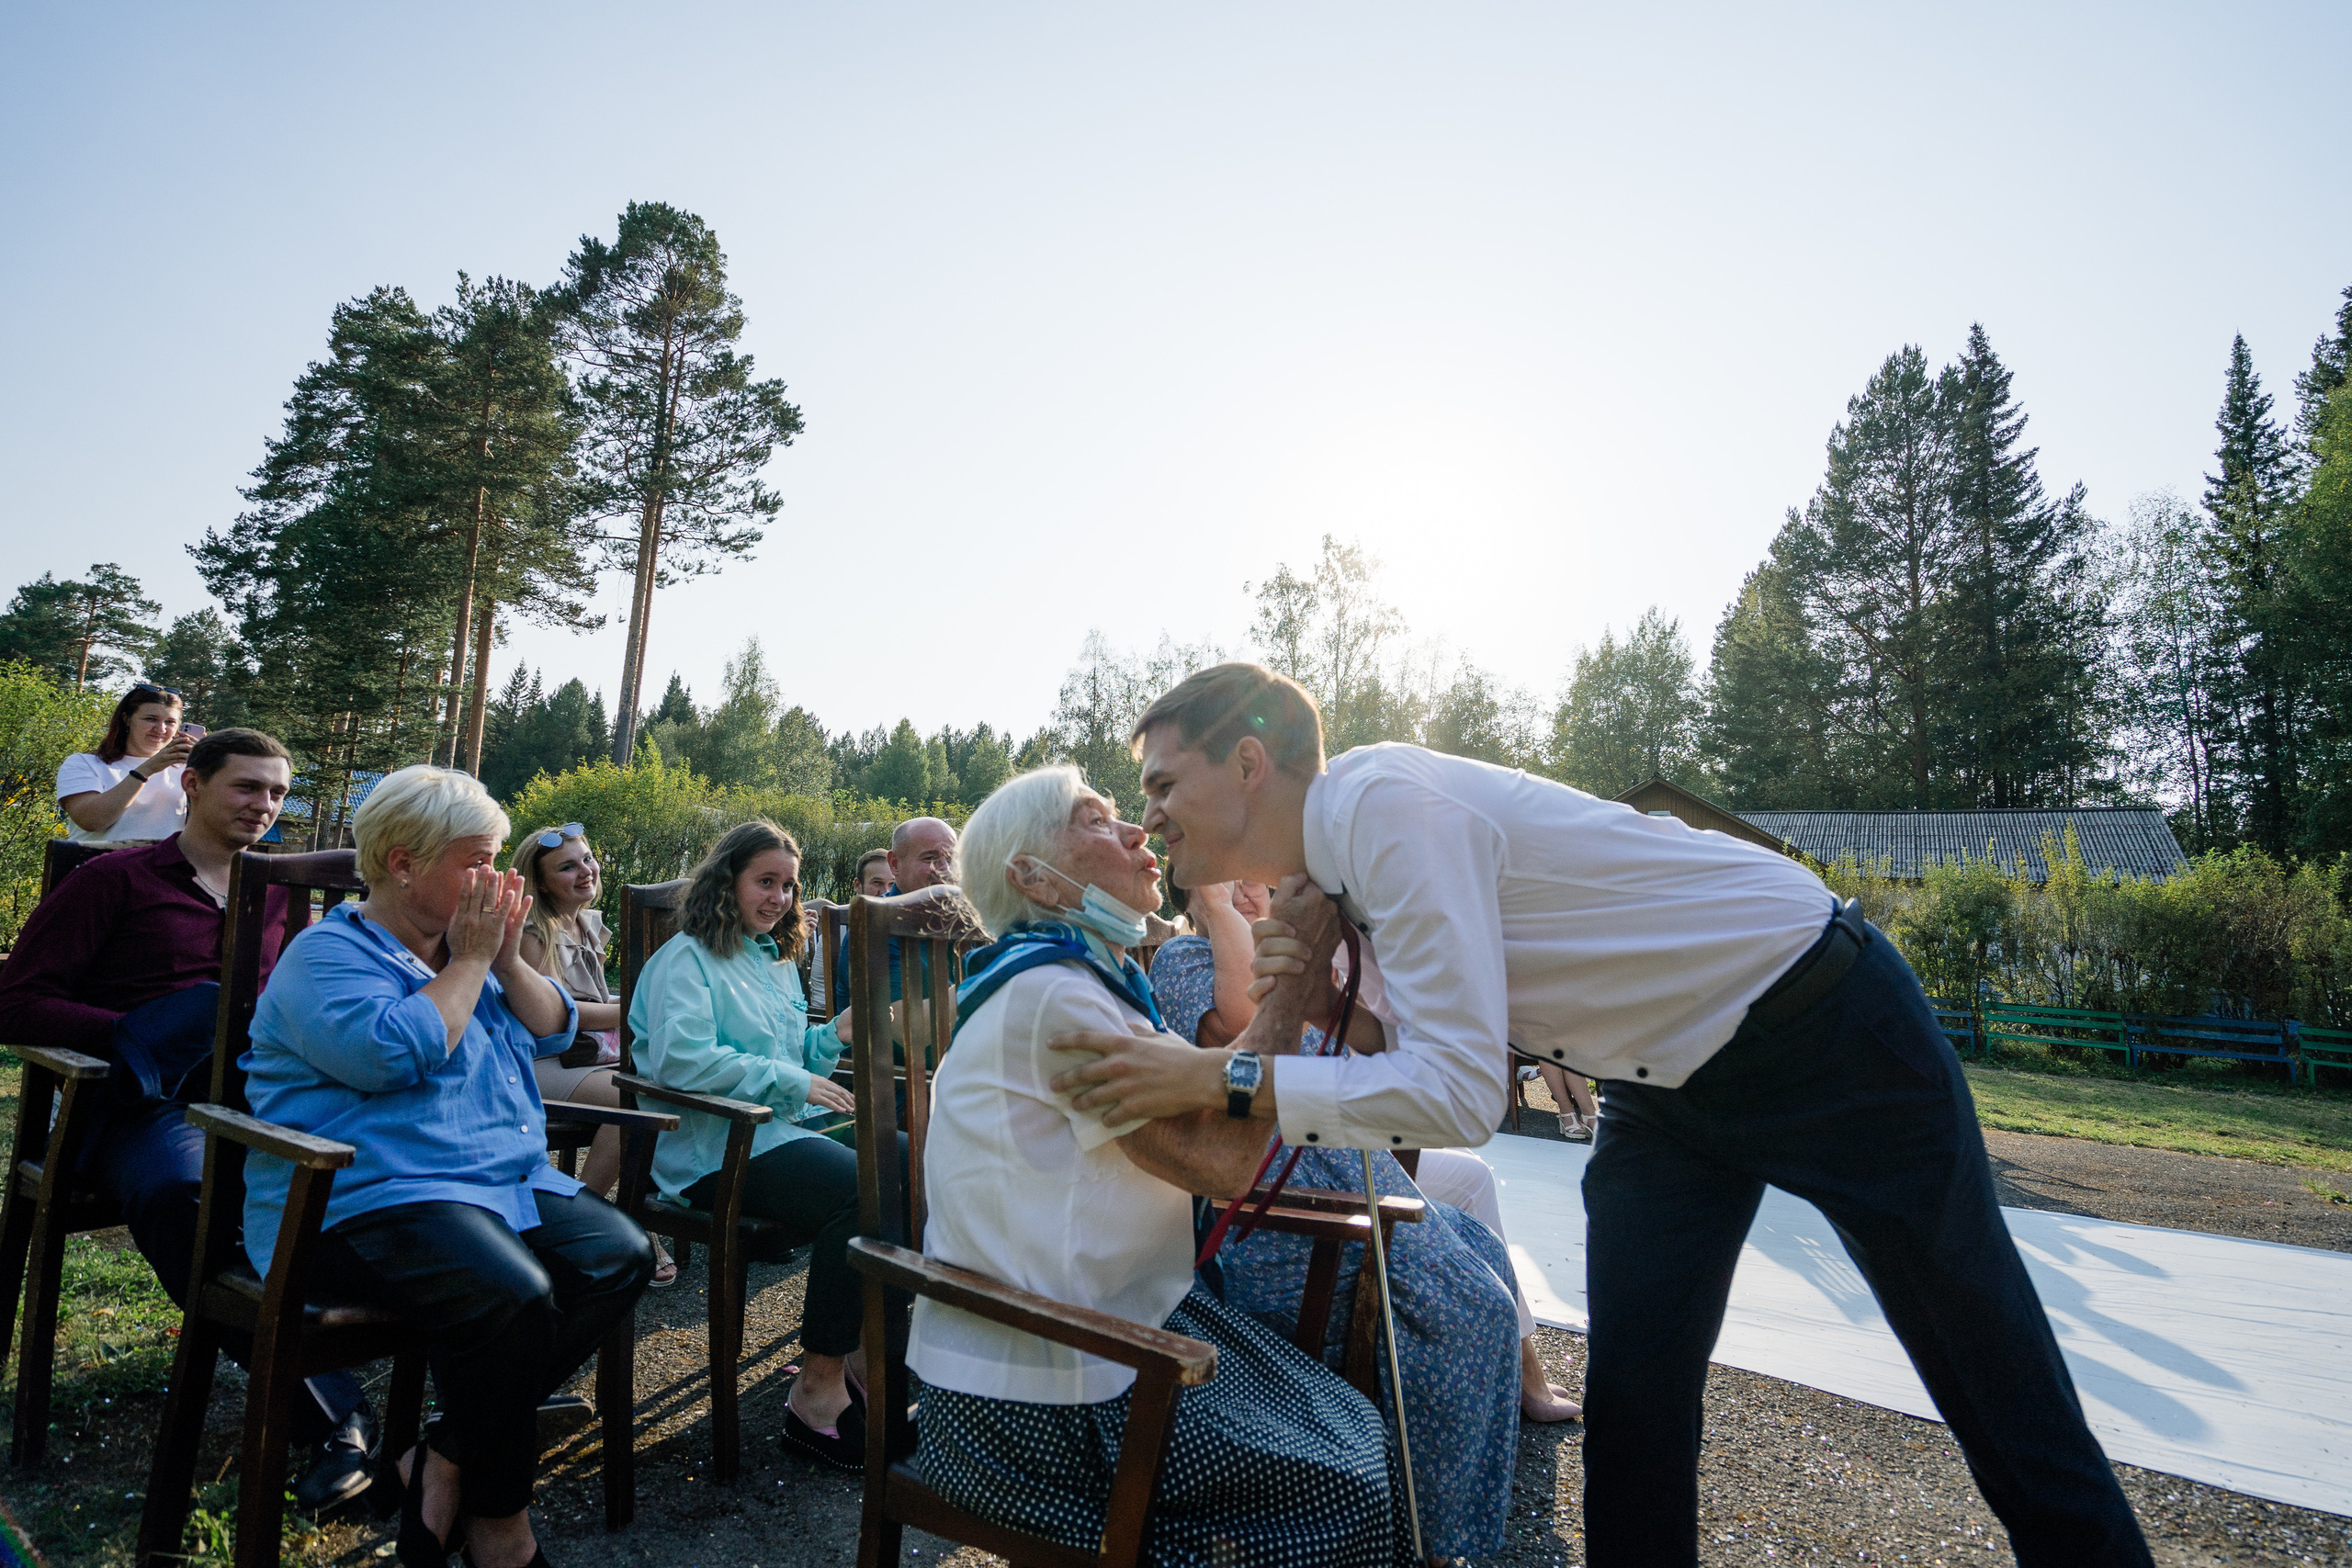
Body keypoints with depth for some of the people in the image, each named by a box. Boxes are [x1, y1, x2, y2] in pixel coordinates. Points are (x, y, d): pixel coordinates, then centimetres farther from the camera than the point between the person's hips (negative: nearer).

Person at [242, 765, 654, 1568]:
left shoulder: (466, 943, 18)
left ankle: (446, 1461, -7)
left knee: (622, 1254, -14)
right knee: (511, 1297, -33)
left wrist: (507, 958, 0)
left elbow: (554, 1030, 15)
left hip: (508, 1182, 8)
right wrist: (469, 963, -12)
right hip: (369, 1196, -8)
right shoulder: (328, 954, -6)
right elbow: (393, 1053, -24)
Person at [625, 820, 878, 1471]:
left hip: (789, 1128, 8)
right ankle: (817, 1394, -19)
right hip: (718, 1149, -8)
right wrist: (791, 1080, -20)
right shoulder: (685, 959, -4)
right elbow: (681, 1058, -21)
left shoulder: (779, 960, 22)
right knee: (860, 1191, -31)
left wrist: (834, 1034, 7)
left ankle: (864, 1348, -3)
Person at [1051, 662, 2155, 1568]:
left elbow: (1459, 1091, -33)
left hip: (1822, 1027, -7)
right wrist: (1302, 1000, -15)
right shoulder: (1321, 866, -1)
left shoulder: (1385, 800, -29)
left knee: (1991, 1368, 9)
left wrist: (1218, 1078, -30)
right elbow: (1401, 1062, 3)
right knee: (1629, 1403, 6)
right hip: (1666, 1077, 8)